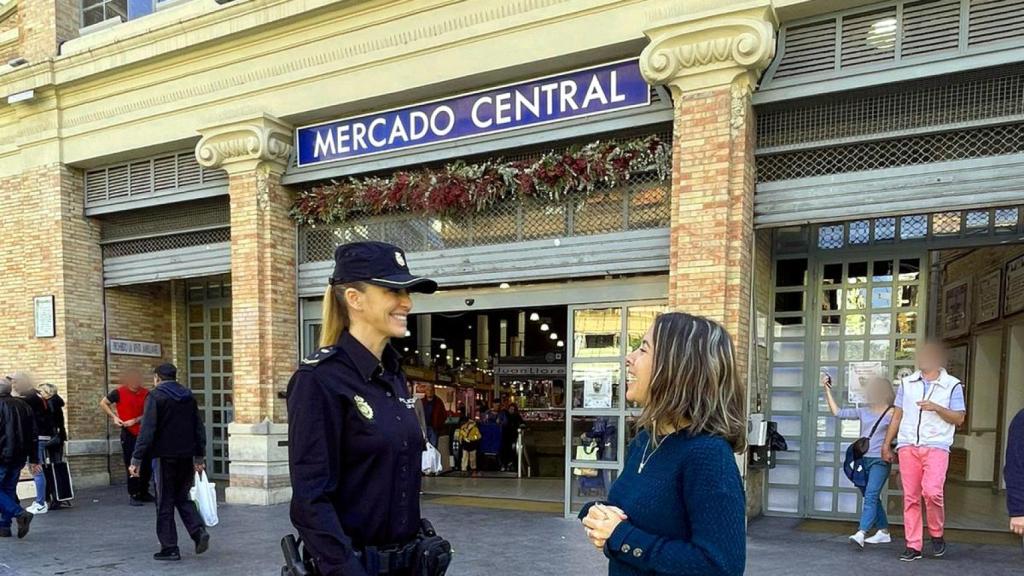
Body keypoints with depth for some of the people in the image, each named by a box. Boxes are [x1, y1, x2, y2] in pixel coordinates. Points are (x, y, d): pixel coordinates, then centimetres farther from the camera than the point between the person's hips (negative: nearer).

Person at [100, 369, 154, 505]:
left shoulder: (146, 393, -1)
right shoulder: (119, 392, -7)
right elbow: (103, 403, 5)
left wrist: (135, 420, -14)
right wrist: (114, 417, -6)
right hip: (129, 434, -3)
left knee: (147, 465, 8)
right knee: (132, 465, 0)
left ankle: (144, 493, 22)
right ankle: (133, 495, 9)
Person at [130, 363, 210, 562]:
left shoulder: (155, 396, -7)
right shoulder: (189, 396, 10)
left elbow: (147, 431, -15)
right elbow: (199, 428, 12)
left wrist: (136, 460, -12)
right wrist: (199, 457, 19)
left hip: (166, 456, -5)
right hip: (187, 456, 5)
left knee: (165, 503, 4)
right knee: (182, 497, 17)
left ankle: (169, 548, 8)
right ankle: (199, 531, -3)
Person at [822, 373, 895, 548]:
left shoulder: (891, 414, -2)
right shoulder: (864, 411, 11)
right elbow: (838, 412, 10)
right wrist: (828, 391, 7)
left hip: (880, 461, -6)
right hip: (863, 460, 6)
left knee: (870, 496, -16)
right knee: (872, 498, 14)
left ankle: (860, 534, -25)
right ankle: (884, 532, 27)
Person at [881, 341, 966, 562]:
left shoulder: (952, 385, 5)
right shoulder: (907, 383, 14)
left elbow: (959, 418, 2)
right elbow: (897, 415, 16)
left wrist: (937, 407, -15)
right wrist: (886, 444, 12)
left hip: (936, 446, -3)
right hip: (908, 446, 3)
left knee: (932, 491, -19)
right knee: (910, 497, 2)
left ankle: (937, 534, 7)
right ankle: (913, 546, 8)